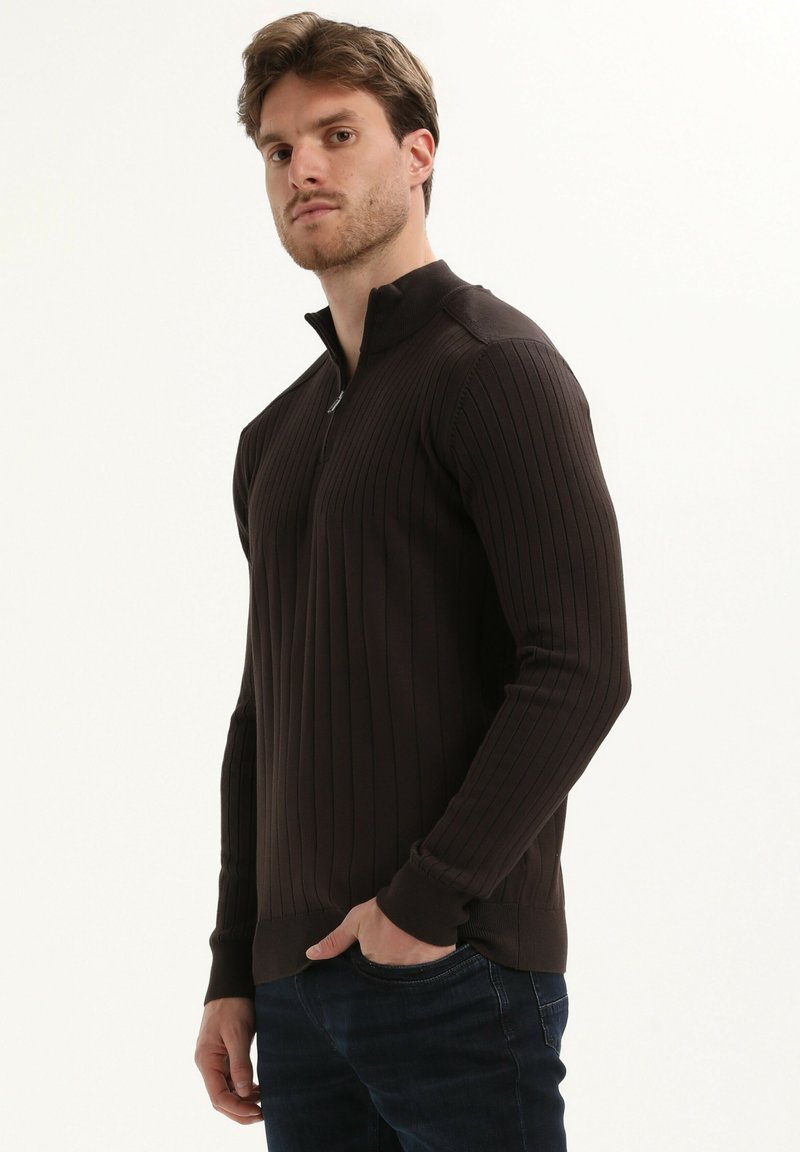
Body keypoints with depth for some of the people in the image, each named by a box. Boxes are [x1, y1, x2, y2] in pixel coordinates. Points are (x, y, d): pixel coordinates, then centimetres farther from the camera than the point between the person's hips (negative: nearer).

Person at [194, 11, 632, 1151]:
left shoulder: (493, 365, -6)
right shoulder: (275, 437, 17)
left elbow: (582, 669, -15)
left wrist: (427, 901, -16)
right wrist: (235, 972, 14)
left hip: (454, 973, -7)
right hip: (297, 983, 7)